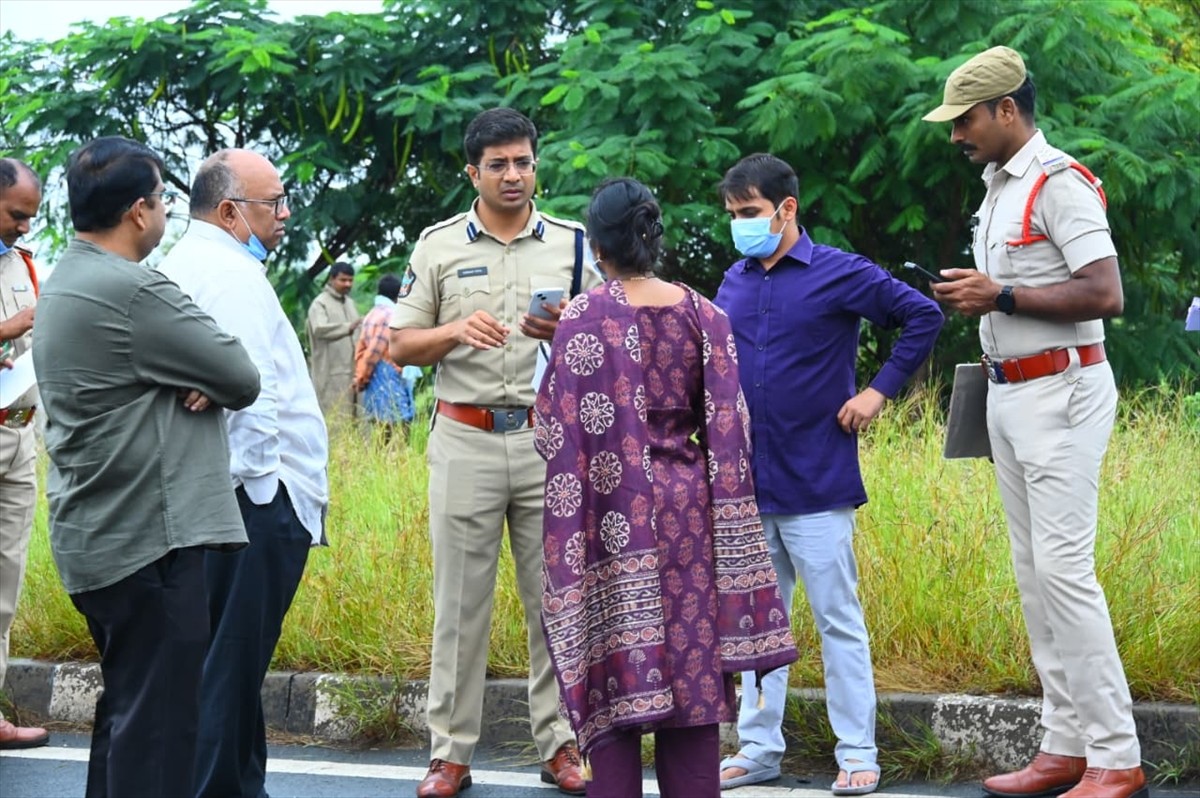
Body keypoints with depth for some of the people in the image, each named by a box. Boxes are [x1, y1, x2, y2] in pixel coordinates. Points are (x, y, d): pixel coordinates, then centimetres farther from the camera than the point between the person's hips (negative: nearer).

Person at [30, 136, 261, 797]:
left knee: (127, 705, 17)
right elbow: (243, 380, -13)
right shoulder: (132, 291, -18)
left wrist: (202, 382, -5)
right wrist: (214, 385, 7)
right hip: (149, 536, -10)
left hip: (95, 537, 10)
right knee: (159, 718, -7)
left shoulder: (62, 286, 14)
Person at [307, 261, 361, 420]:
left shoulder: (350, 303, 20)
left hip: (352, 370, 7)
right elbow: (319, 328, -23)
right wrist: (348, 328, -37)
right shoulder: (320, 304, -5)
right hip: (332, 374, -7)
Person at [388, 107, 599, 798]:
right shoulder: (439, 246, 6)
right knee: (460, 602, 1)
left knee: (556, 597, 2)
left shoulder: (572, 244, 8)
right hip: (466, 441, 0)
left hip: (549, 437, 1)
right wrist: (456, 330, -13)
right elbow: (402, 346, 6)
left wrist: (566, 333, -12)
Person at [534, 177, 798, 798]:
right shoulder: (703, 315, 2)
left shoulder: (583, 318, -7)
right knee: (692, 664, 9)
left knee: (617, 675, 2)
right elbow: (726, 425, 2)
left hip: (613, 508, -3)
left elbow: (558, 428, -7)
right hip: (685, 506, 3)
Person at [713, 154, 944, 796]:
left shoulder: (839, 274, -6)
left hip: (816, 482, -5)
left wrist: (879, 391, -7)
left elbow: (923, 316, -3)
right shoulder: (733, 283, 9)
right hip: (747, 484, 5)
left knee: (838, 621, 0)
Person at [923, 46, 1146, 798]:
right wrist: (978, 296, 10)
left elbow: (1106, 293, -22)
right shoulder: (997, 187, 16)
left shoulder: (1059, 183, -14)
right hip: (1010, 392, 10)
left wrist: (1002, 296, -20)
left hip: (1061, 391, -10)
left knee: (1063, 568, -13)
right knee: (1034, 572, 9)